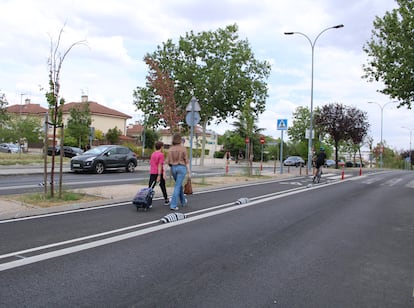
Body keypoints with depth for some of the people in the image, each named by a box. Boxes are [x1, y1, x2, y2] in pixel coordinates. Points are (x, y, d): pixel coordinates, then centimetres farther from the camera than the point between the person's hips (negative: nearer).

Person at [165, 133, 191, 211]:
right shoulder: (183, 148, -8)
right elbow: (186, 161, -9)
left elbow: (167, 161, -2)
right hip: (181, 168, -4)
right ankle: (173, 205, -11)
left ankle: (183, 201, 37)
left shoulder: (170, 149, 3)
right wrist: (189, 172, -6)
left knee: (179, 185, 23)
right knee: (177, 187, -6)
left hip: (173, 168, 5)